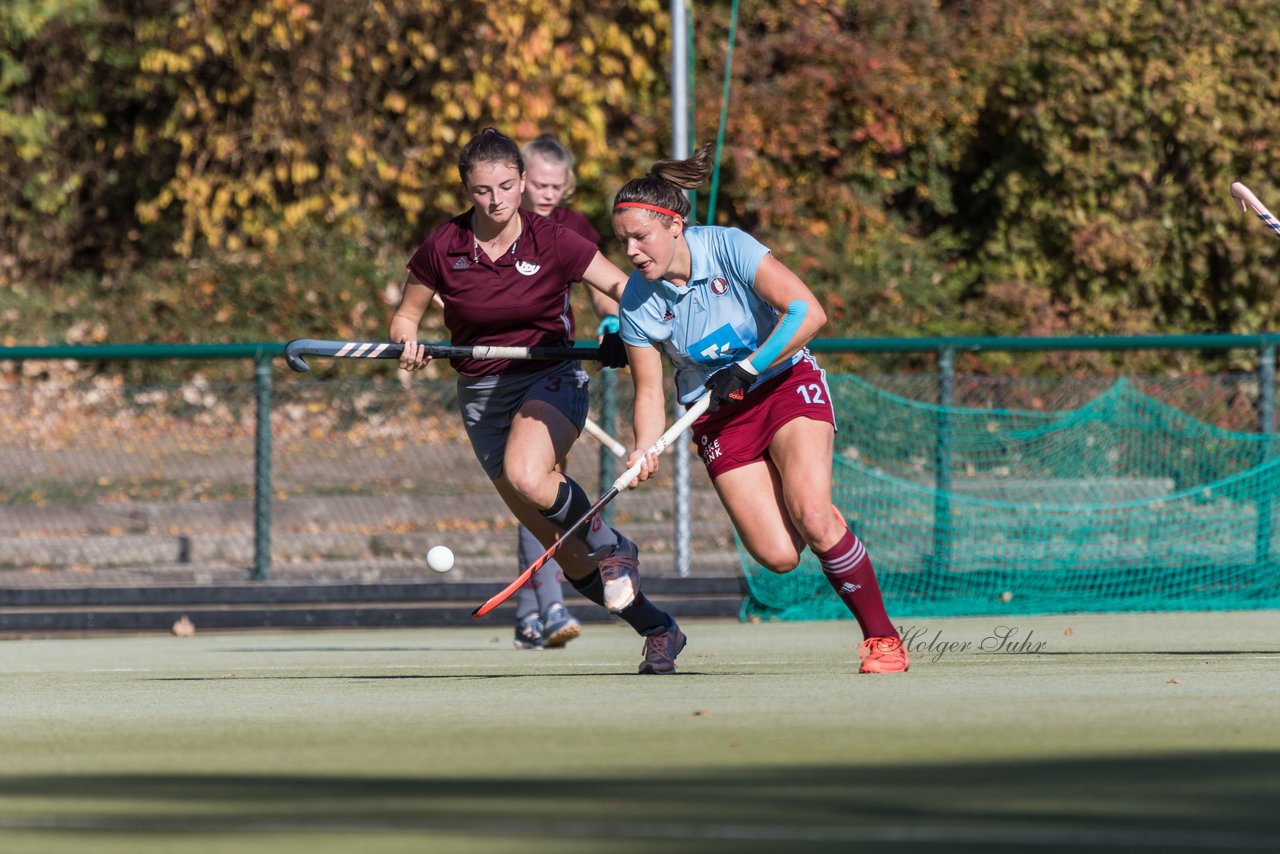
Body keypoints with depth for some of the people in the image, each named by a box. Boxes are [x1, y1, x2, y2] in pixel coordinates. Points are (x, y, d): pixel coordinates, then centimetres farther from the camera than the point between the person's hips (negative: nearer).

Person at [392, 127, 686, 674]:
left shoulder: (552, 243, -9)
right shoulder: (442, 249, -5)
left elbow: (619, 286, -2)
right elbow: (407, 312, 8)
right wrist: (409, 344, -15)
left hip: (551, 379, -3)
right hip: (483, 397, 3)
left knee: (526, 476, -36)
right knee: (565, 551, 2)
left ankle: (608, 544, -8)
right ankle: (658, 631, 16)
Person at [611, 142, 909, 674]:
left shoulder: (729, 249, -20)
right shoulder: (638, 305, -11)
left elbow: (808, 313, -24)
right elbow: (649, 392, -5)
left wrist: (745, 371, -26)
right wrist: (644, 451, -24)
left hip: (786, 383, -3)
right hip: (717, 414, 3)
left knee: (812, 517, -26)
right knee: (778, 555, -13)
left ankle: (882, 637, -10)